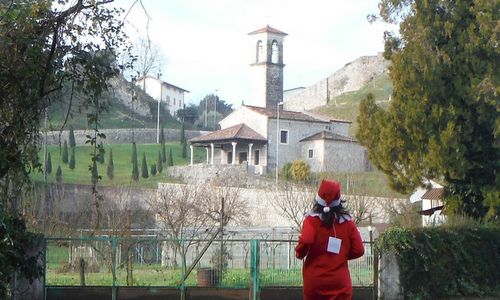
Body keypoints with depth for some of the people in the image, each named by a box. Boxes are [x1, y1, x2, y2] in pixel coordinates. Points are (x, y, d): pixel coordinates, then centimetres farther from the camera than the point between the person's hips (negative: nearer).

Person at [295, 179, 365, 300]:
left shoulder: (312, 220, -7)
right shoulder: (347, 222, 1)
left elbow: (306, 241, -23)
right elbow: (358, 250, 1)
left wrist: (299, 253, -2)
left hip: (314, 281, 0)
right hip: (340, 282, 0)